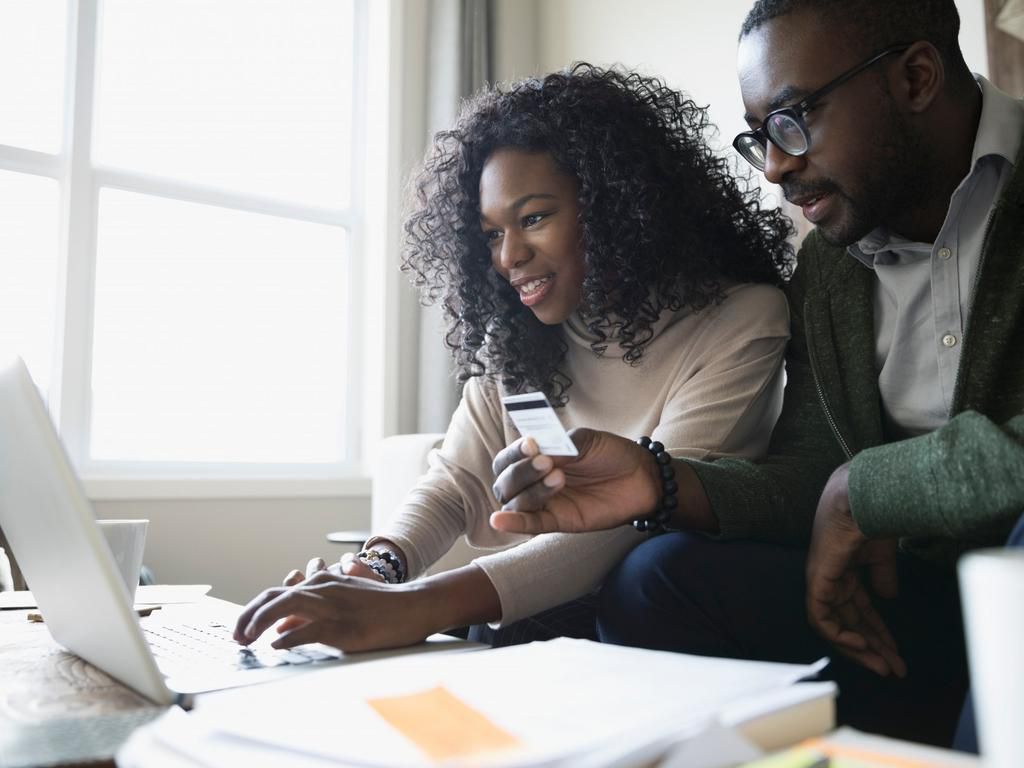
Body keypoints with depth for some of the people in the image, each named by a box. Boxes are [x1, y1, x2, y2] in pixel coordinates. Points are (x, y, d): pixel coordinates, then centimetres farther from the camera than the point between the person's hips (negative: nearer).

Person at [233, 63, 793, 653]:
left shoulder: (742, 320, -14)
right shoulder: (513, 343, 5)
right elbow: (455, 483, 3)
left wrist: (422, 606, -36)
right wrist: (380, 567, -21)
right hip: (532, 620, 3)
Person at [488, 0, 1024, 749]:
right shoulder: (828, 267, 7)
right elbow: (809, 477, 4)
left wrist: (862, 489, -16)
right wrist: (660, 483, -14)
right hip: (928, 594, 5)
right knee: (656, 582, -11)